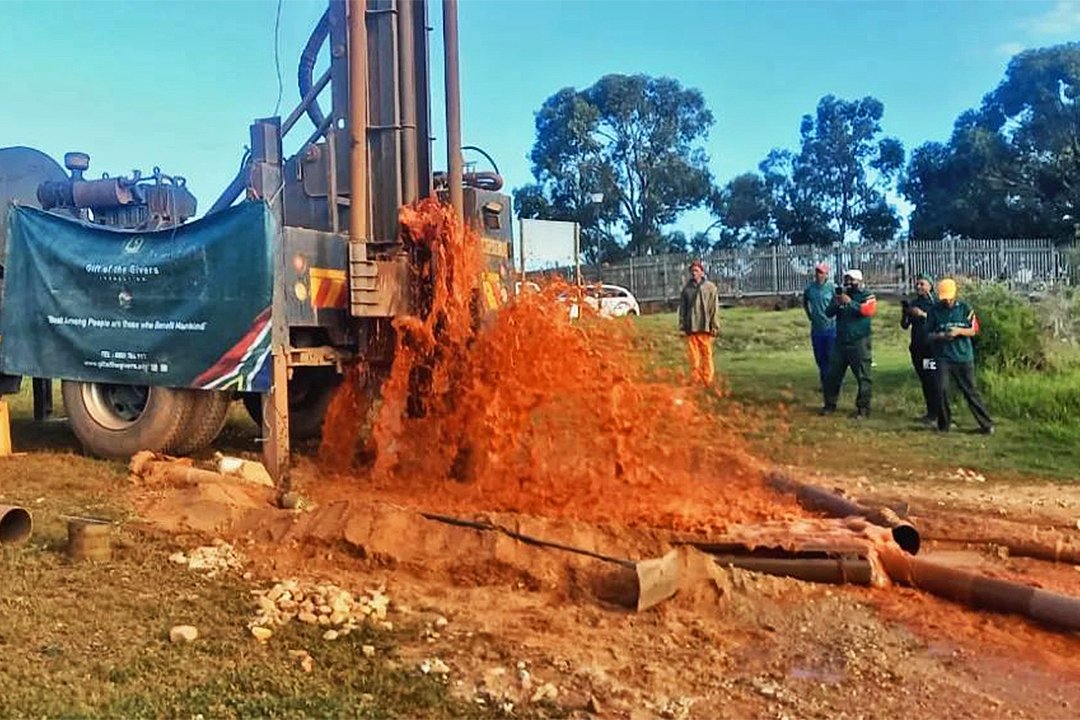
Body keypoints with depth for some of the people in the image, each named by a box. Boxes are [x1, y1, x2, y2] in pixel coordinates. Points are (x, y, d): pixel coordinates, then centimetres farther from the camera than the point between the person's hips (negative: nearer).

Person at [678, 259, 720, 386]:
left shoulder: (710, 288, 2)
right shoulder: (687, 289, 10)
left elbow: (714, 308, 1)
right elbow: (682, 308, 11)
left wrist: (715, 326, -5)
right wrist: (682, 326, 4)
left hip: (704, 327, -2)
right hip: (690, 327, 2)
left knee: (707, 354, 0)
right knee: (693, 355, 3)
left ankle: (707, 380, 5)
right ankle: (696, 380, 8)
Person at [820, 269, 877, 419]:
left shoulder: (866, 295, -2)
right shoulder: (840, 294, 11)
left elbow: (869, 310, -21)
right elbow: (828, 313, 3)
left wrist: (850, 302, -25)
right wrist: (836, 303, -17)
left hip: (859, 342, -5)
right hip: (840, 341, 5)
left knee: (862, 377, -3)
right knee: (832, 375, 9)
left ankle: (863, 409, 4)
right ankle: (830, 405, 21)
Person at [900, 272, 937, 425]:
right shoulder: (913, 303, 12)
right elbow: (905, 325, 11)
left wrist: (923, 314, -23)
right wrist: (905, 312, -6)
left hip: (932, 347, -6)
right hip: (917, 347, 6)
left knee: (932, 381, -9)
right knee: (924, 381, 9)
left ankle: (935, 413, -5)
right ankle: (930, 411, 16)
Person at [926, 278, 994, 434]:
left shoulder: (965, 308, 2)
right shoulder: (935, 310, 3)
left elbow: (974, 331, 2)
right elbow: (929, 334, 6)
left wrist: (959, 331, -16)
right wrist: (940, 336, -15)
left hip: (964, 357, 0)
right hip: (943, 357, 0)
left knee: (970, 391, 2)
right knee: (941, 389, -9)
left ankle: (986, 424, 11)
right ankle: (944, 424, 7)